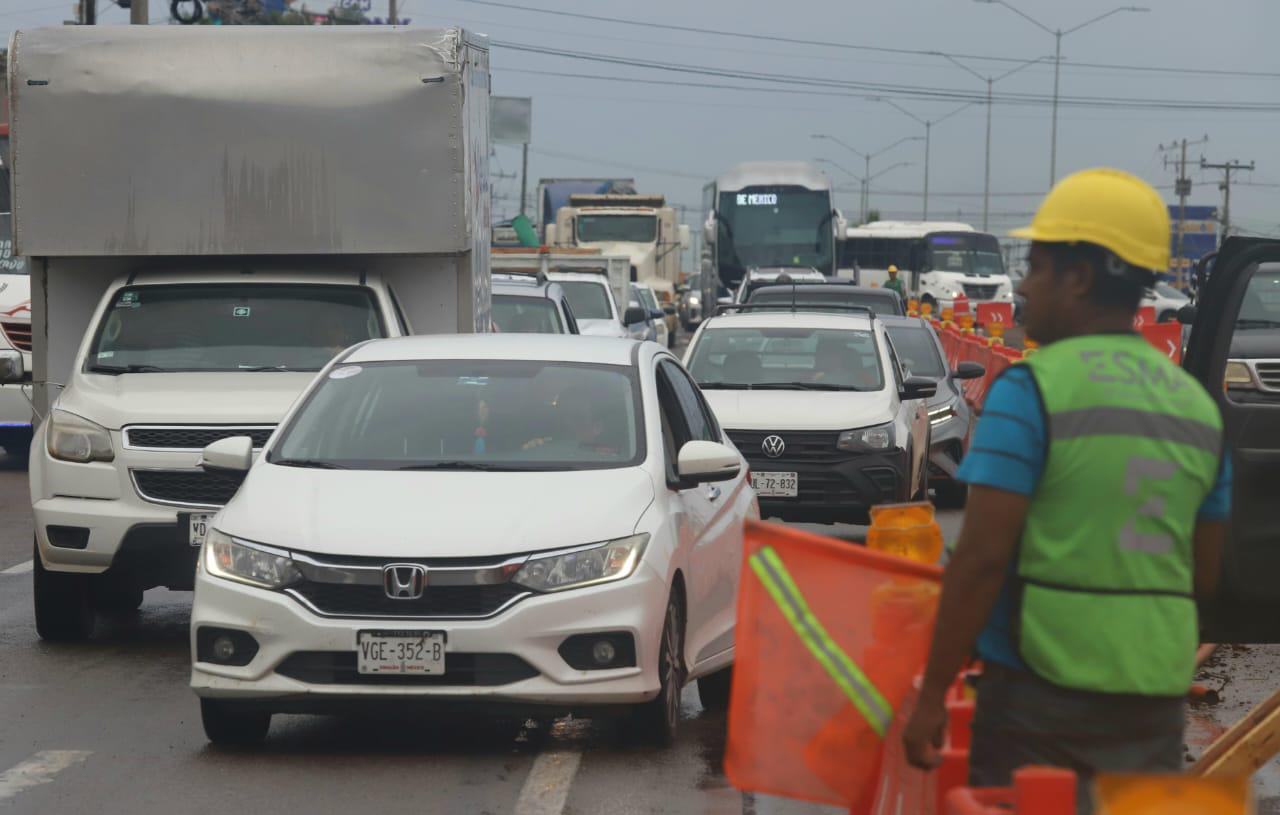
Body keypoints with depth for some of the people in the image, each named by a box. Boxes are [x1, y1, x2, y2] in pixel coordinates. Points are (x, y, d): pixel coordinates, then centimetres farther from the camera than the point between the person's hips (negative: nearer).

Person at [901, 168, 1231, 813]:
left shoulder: (1032, 389, -10)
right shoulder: (1196, 404, 10)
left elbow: (981, 557, -14)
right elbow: (1202, 577, 16)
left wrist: (932, 695, -10)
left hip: (1043, 691, -6)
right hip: (1155, 699, 6)